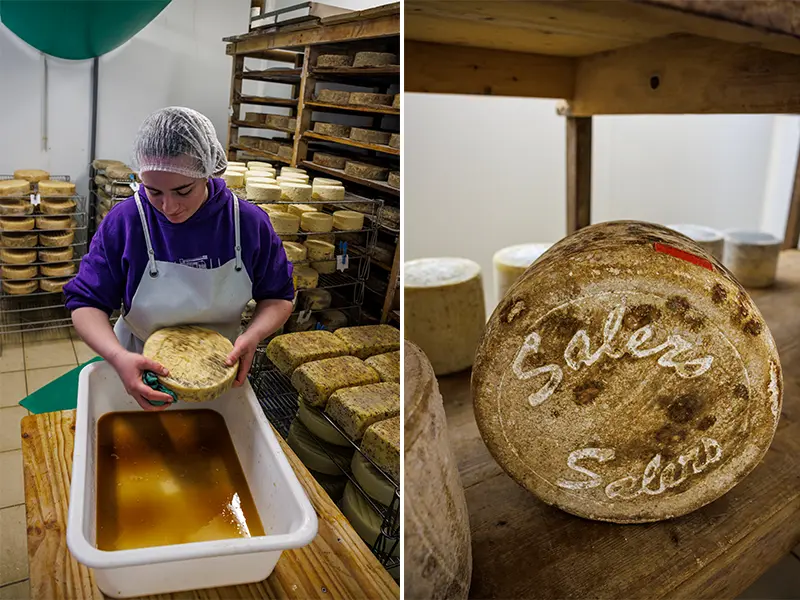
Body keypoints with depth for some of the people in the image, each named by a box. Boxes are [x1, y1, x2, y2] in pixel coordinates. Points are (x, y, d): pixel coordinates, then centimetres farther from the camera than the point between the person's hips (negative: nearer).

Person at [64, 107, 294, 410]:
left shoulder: (249, 223, -17)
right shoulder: (122, 222, -19)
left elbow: (278, 296, -6)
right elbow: (85, 302, -14)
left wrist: (253, 335, -28)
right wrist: (118, 357, -34)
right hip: (141, 378, 0)